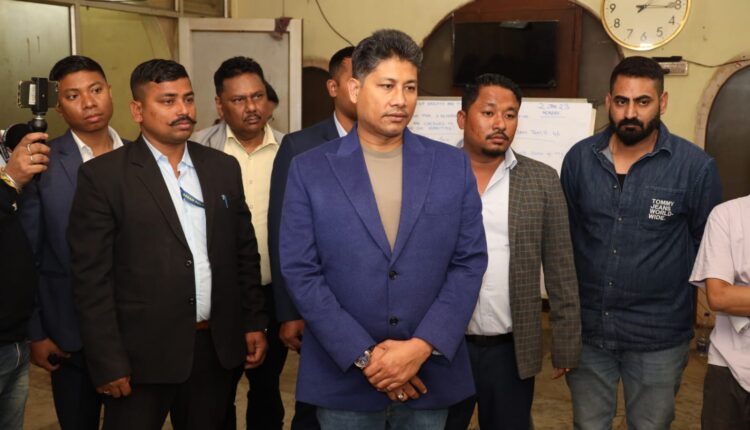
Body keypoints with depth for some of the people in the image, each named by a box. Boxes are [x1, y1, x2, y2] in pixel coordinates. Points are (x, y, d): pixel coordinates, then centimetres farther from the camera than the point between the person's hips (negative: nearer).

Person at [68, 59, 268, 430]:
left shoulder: (223, 167, 7)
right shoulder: (103, 175, -7)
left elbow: (245, 251, 12)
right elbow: (91, 277, -9)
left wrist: (254, 323, 9)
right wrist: (107, 362, -11)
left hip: (215, 347, 4)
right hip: (141, 354, -4)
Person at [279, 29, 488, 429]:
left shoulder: (453, 165, 1)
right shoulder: (309, 169, -3)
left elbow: (470, 261, -1)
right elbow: (300, 272, -7)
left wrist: (422, 347, -12)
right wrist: (364, 355, -12)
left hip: (430, 372, 2)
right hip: (343, 375, -1)